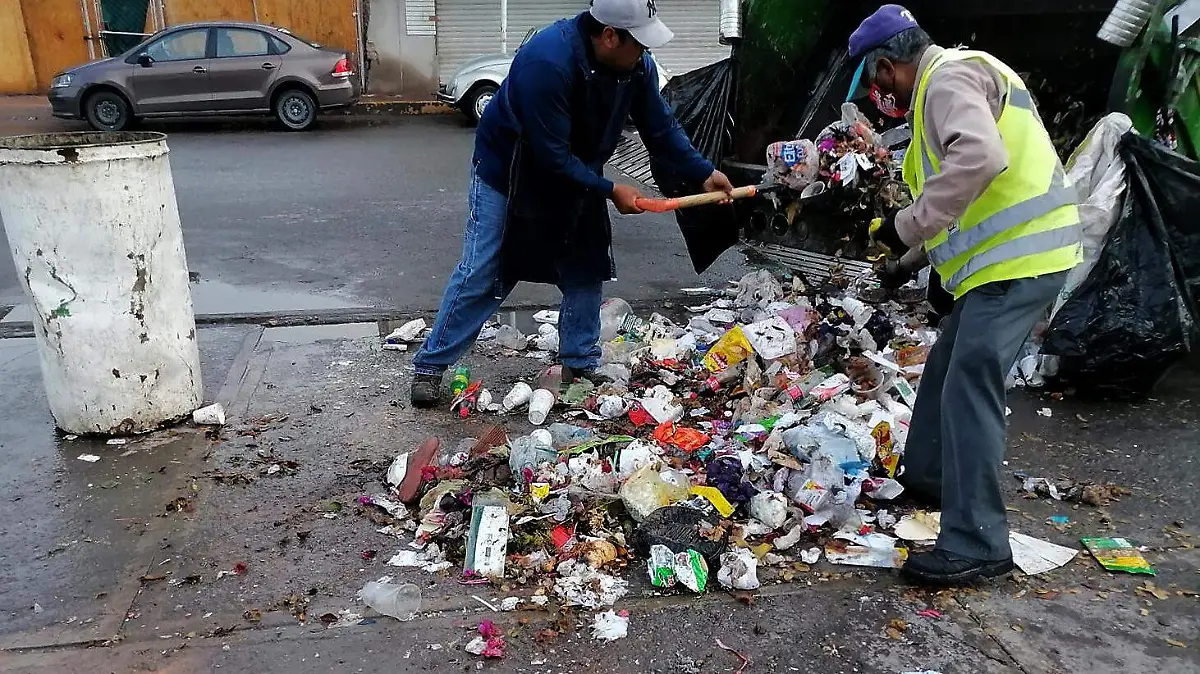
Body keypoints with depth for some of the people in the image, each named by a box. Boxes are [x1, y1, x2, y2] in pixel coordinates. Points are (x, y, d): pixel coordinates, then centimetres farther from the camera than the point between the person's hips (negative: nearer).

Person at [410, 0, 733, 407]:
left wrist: (703, 173, -9)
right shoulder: (547, 62, -36)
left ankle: (580, 365, 19)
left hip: (574, 177, 6)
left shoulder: (636, 65, -14)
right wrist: (609, 191, -25)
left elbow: (661, 129, -2)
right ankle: (431, 366, 9)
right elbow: (554, 156, -32)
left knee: (585, 271, 4)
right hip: (509, 174, -6)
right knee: (479, 277, -4)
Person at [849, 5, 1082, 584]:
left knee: (968, 389, -13)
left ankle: (977, 543, -8)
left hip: (1019, 257, -11)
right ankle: (926, 476, 37)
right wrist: (915, 256, 28)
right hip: (1008, 254, 11)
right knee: (946, 369, 20)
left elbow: (980, 159, -32)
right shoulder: (946, 81, 22)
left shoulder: (948, 76, -11)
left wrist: (908, 225, -24)